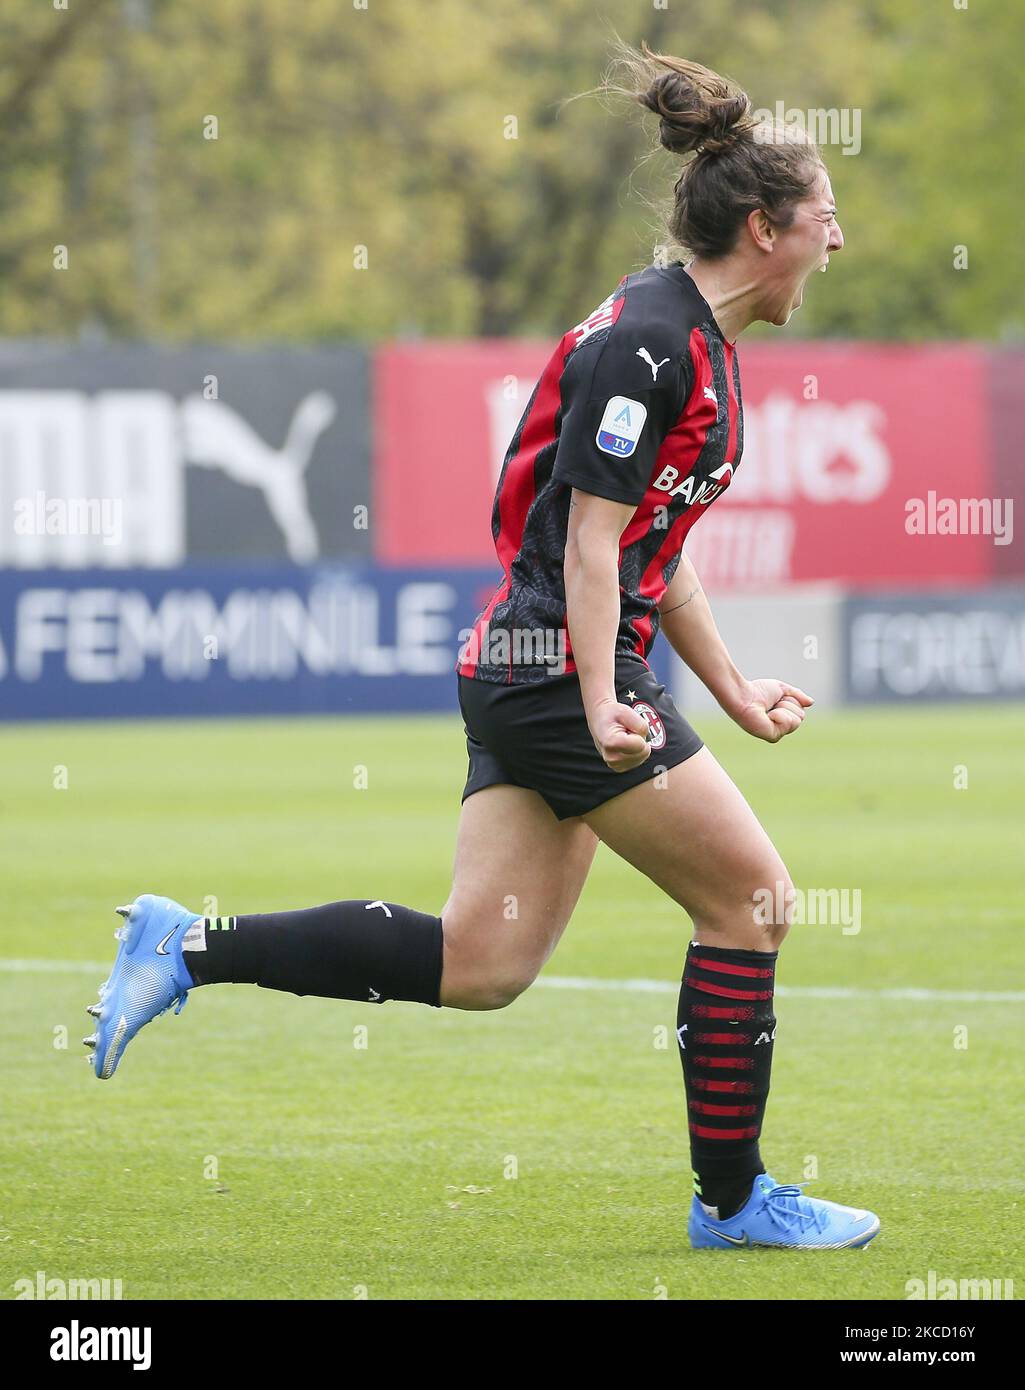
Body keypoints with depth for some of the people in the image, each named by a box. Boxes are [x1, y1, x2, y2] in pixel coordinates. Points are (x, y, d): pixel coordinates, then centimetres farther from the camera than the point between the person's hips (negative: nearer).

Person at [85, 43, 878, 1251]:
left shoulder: (698, 344, 16)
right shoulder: (647, 342, -15)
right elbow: (592, 537, -19)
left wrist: (731, 690, 25)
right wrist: (603, 708, -26)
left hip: (516, 667, 10)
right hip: (561, 665, -10)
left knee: (479, 963, 5)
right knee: (748, 900, -2)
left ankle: (186, 950, 5)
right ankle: (732, 1199, 7)